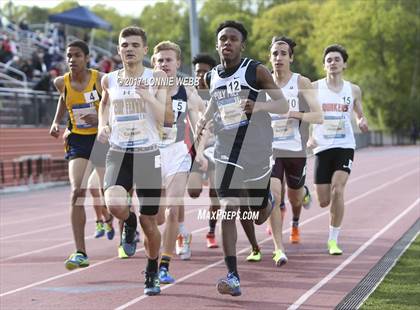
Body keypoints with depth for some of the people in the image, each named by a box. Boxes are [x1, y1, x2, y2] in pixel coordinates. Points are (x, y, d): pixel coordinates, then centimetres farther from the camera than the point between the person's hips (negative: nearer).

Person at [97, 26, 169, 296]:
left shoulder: (157, 79, -3)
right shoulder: (110, 80, 7)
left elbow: (165, 118, -12)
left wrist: (147, 96, -26)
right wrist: (103, 125, 10)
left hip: (148, 154, -2)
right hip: (118, 153, 2)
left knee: (149, 222, 4)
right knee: (115, 205, -26)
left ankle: (152, 273, 27)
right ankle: (130, 224, 12)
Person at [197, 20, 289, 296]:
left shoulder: (256, 71, -7)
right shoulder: (212, 78, 7)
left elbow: (283, 105, -10)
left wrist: (259, 106, -29)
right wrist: (205, 120, 8)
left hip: (257, 152, -3)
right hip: (226, 153, 3)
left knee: (259, 217, 10)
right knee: (228, 211, -12)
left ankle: (267, 200, 48)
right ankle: (233, 277, -11)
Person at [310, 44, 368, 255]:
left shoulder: (353, 90, 6)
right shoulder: (314, 88, 0)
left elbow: (360, 115, 18)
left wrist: (362, 122, -5)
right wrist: (308, 137, -12)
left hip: (345, 146, 0)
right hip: (322, 148, 0)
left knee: (337, 190, -20)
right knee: (324, 202, 1)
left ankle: (333, 240, -8)